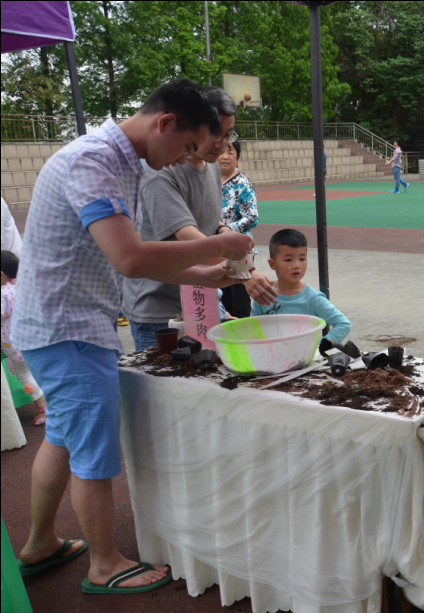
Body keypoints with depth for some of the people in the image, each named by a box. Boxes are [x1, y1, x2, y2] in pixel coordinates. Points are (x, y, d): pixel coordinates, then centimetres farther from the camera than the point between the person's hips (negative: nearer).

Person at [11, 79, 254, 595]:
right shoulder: (91, 161, -22)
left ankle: (40, 546, 40)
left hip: (62, 326, 10)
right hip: (69, 332, -10)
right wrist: (218, 246, -22)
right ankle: (105, 567, 24)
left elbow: (129, 257, 15)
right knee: (94, 454, 3)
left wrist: (200, 276, 6)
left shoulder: (123, 166, 11)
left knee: (63, 438, 21)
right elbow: (131, 260, -33)